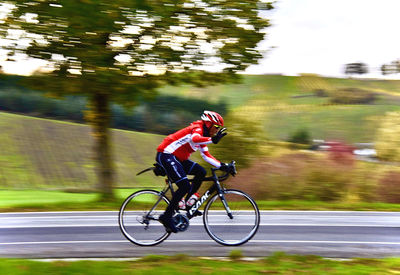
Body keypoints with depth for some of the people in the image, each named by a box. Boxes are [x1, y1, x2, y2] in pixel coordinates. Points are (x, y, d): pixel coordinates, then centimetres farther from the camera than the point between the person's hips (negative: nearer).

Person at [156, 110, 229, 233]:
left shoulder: (203, 136, 18)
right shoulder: (197, 129, -13)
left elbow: (206, 156, 19)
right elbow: (195, 139, -37)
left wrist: (221, 165, 8)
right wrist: (213, 139, -46)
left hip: (177, 158, 10)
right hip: (166, 155, -10)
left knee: (201, 172, -1)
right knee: (185, 186, -19)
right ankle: (167, 216, -12)